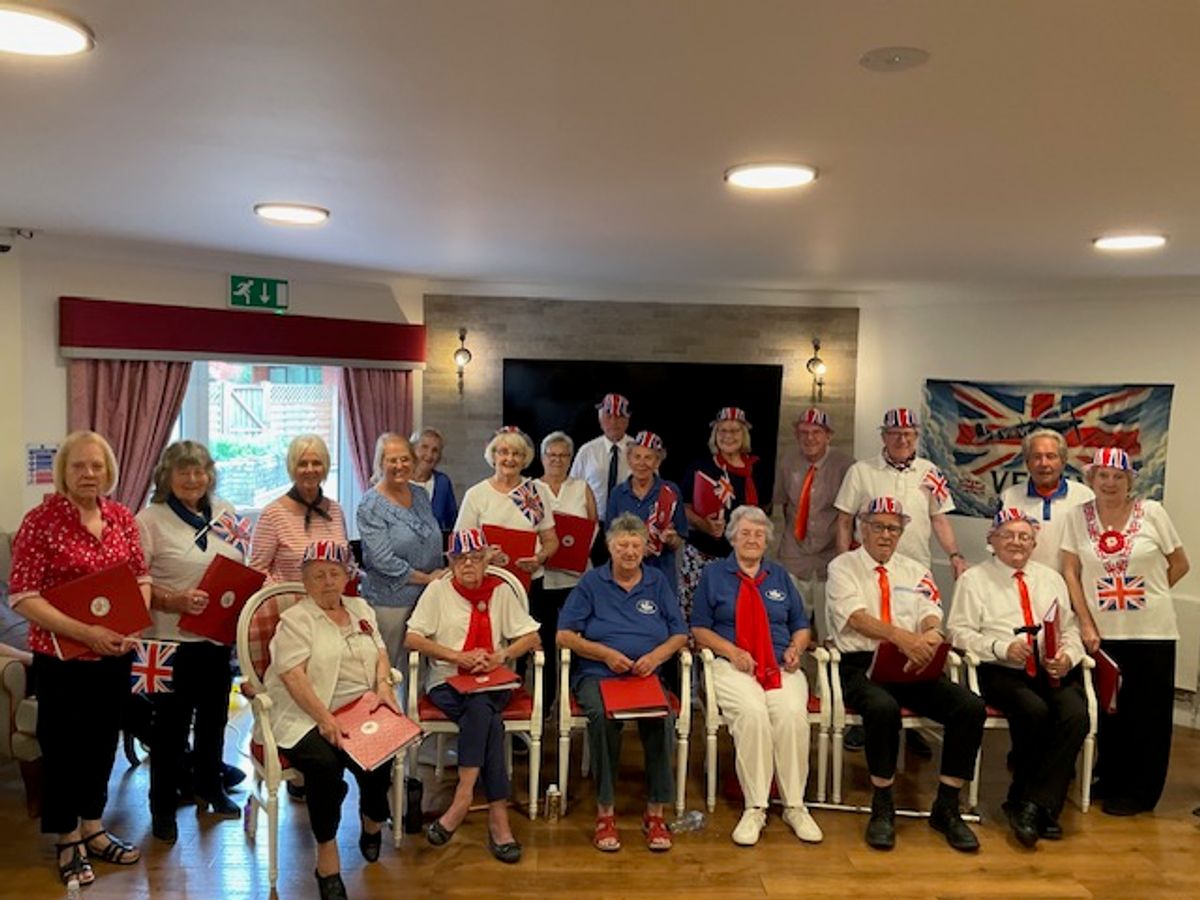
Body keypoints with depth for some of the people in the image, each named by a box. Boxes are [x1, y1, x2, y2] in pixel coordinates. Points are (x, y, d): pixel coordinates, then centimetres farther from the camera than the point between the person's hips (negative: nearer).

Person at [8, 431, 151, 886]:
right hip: (62, 655, -5)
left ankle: (93, 827, 34)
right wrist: (84, 632, -23)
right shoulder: (40, 520, -13)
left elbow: (141, 577, 8)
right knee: (64, 744, 9)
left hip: (115, 653, 5)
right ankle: (68, 841, 26)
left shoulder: (121, 516, 2)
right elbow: (22, 597, -16)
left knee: (103, 738, 16)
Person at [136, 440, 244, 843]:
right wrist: (175, 601, -26)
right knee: (172, 723, 4)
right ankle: (163, 806, 21)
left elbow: (242, 568, 15)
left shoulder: (224, 513, 7)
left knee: (214, 716, 19)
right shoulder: (150, 520, -9)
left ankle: (209, 788, 38)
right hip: (174, 639, -5)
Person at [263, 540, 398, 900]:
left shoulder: (361, 609, 19)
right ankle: (327, 851, -8)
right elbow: (294, 676, -11)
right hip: (306, 716, -4)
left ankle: (373, 820, 13)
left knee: (379, 756, -23)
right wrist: (325, 718, -22)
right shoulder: (295, 620, 0)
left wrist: (383, 686, -3)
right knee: (324, 764, -32)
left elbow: (380, 654, 19)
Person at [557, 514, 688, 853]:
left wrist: (657, 655, -8)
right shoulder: (592, 582, 8)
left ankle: (655, 813, -18)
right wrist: (605, 653, -10)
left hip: (646, 676, 2)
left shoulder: (657, 582, 15)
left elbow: (680, 634, 12)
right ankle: (605, 812, -21)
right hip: (596, 675, -1)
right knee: (603, 717, -34)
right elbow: (564, 635, 3)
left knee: (661, 718, -30)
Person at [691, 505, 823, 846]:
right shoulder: (714, 574, 13)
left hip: (781, 666, 2)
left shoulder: (780, 576, 22)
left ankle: (795, 806, -18)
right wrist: (732, 652, -9)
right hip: (733, 667, -2)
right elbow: (699, 629, 7)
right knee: (751, 713, -34)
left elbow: (801, 626, 22)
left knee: (792, 713, -30)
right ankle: (755, 808, -24)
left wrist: (796, 648, -1)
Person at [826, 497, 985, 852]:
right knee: (883, 707, -36)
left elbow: (931, 616, 5)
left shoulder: (915, 571, 21)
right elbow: (856, 616, -10)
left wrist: (931, 633, -21)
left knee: (971, 707, -20)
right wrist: (902, 637, -27)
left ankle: (946, 807, -6)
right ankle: (882, 808, -16)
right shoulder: (843, 567, 7)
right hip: (861, 666, -4)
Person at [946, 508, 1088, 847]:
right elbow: (959, 632, 1)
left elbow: (1071, 630, 19)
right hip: (1001, 672, -4)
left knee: (1076, 714, -27)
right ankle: (1042, 806, -13)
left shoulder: (1051, 579, 24)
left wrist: (1068, 655, -3)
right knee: (1034, 711, -32)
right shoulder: (974, 579, 10)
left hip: (1053, 671, 4)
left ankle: (1032, 805, -20)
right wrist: (1001, 648, -13)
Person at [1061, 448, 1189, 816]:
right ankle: (1109, 780, 30)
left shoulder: (1152, 512, -4)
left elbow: (1180, 564, 5)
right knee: (1109, 710, 13)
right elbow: (1071, 572, -1)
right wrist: (1086, 624, -4)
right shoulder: (1079, 516, -1)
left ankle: (1138, 792, 21)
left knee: (1147, 715, 7)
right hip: (1103, 632, 1)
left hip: (1151, 632, -1)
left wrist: (1147, 593, 3)